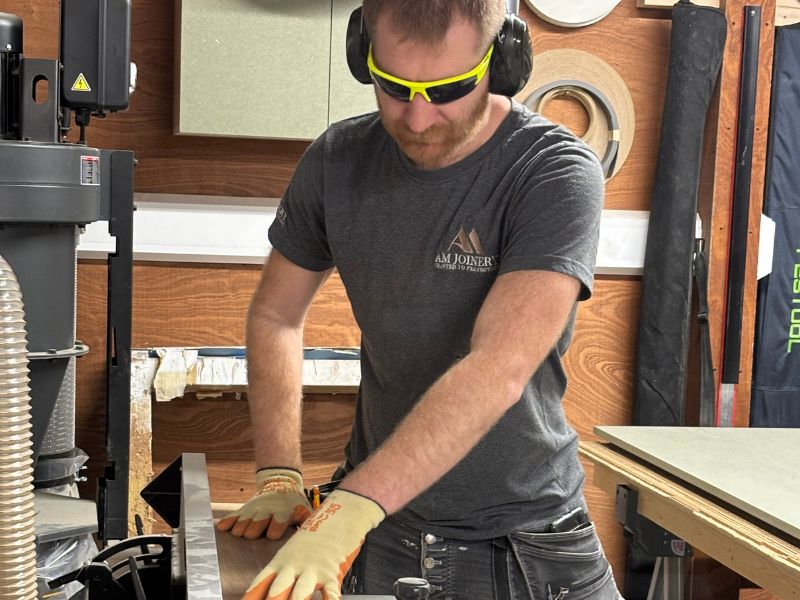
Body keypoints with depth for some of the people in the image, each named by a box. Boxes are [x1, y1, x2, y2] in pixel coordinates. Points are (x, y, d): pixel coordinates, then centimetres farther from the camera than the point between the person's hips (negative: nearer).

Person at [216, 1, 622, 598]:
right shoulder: (336, 160, -6)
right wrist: (278, 479, -5)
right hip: (378, 524, 3)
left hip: (523, 539, -3)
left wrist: (349, 509, -38)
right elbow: (275, 315, 5)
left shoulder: (558, 173, -19)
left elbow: (499, 370, -30)